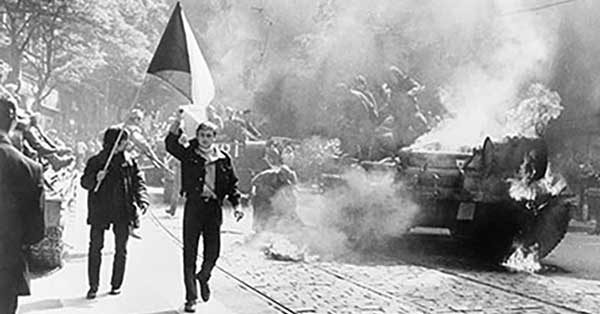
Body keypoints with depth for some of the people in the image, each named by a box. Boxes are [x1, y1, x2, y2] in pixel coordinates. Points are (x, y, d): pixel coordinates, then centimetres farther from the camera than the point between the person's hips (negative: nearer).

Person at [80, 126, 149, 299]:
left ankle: (116, 285, 18)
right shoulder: (95, 161, 3)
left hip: (123, 212, 1)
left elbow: (138, 183, 0)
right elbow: (84, 182, 4)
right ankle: (93, 286, 6)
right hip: (99, 211, -1)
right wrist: (95, 178, -18)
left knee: (121, 249, 6)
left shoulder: (129, 161, 6)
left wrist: (142, 202, -16)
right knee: (95, 248, -2)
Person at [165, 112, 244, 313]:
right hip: (194, 206, -2)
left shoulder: (223, 159, 8)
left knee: (213, 252, 1)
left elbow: (232, 184, 12)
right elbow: (170, 144, -14)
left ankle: (203, 277, 35)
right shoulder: (189, 155, 2)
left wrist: (236, 205, 0)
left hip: (214, 208, 2)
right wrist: (178, 122, -25)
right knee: (190, 253, -1)